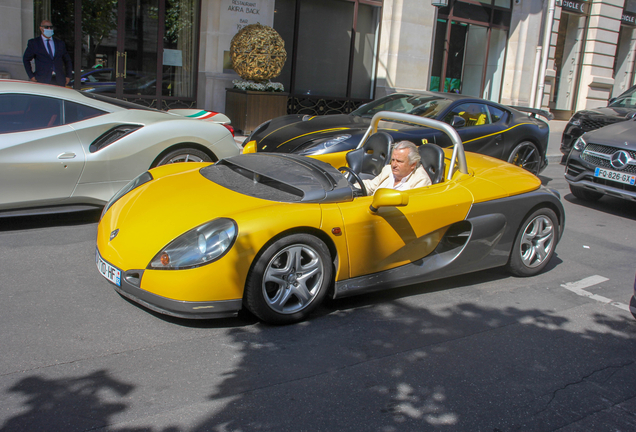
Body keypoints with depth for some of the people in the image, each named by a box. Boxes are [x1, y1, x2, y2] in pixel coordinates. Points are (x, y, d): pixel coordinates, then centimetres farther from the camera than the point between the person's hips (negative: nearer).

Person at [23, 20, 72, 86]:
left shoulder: (60, 43, 16)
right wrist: (31, 76, 2)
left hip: (59, 81, 2)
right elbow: (26, 59, 12)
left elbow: (67, 60, 21)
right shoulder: (33, 43, 9)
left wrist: (68, 76, 11)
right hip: (42, 81, -2)